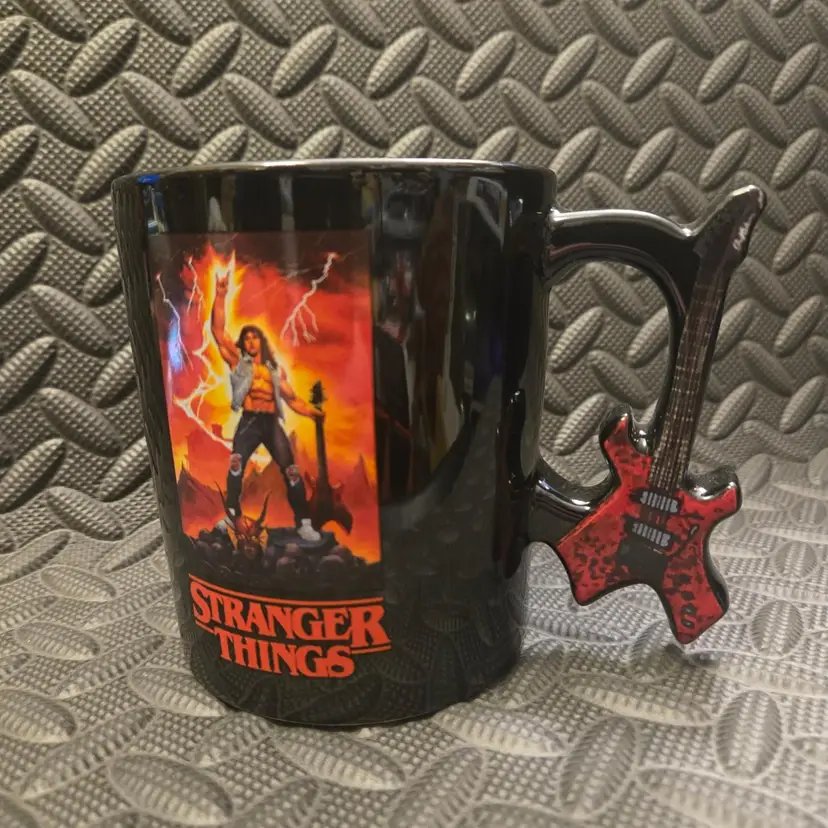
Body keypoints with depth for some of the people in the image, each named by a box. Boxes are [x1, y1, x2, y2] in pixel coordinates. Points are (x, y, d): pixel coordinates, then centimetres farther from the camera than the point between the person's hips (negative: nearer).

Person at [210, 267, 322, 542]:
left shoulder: (275, 369, 21)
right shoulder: (238, 361, 13)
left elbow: (291, 399, 20)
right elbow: (218, 331, 2)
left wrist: (315, 413, 5)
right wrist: (220, 295, -6)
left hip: (272, 423, 2)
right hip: (249, 422, -1)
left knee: (291, 470, -8)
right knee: (236, 464, -23)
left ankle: (304, 523, -5)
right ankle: (231, 515, -18)